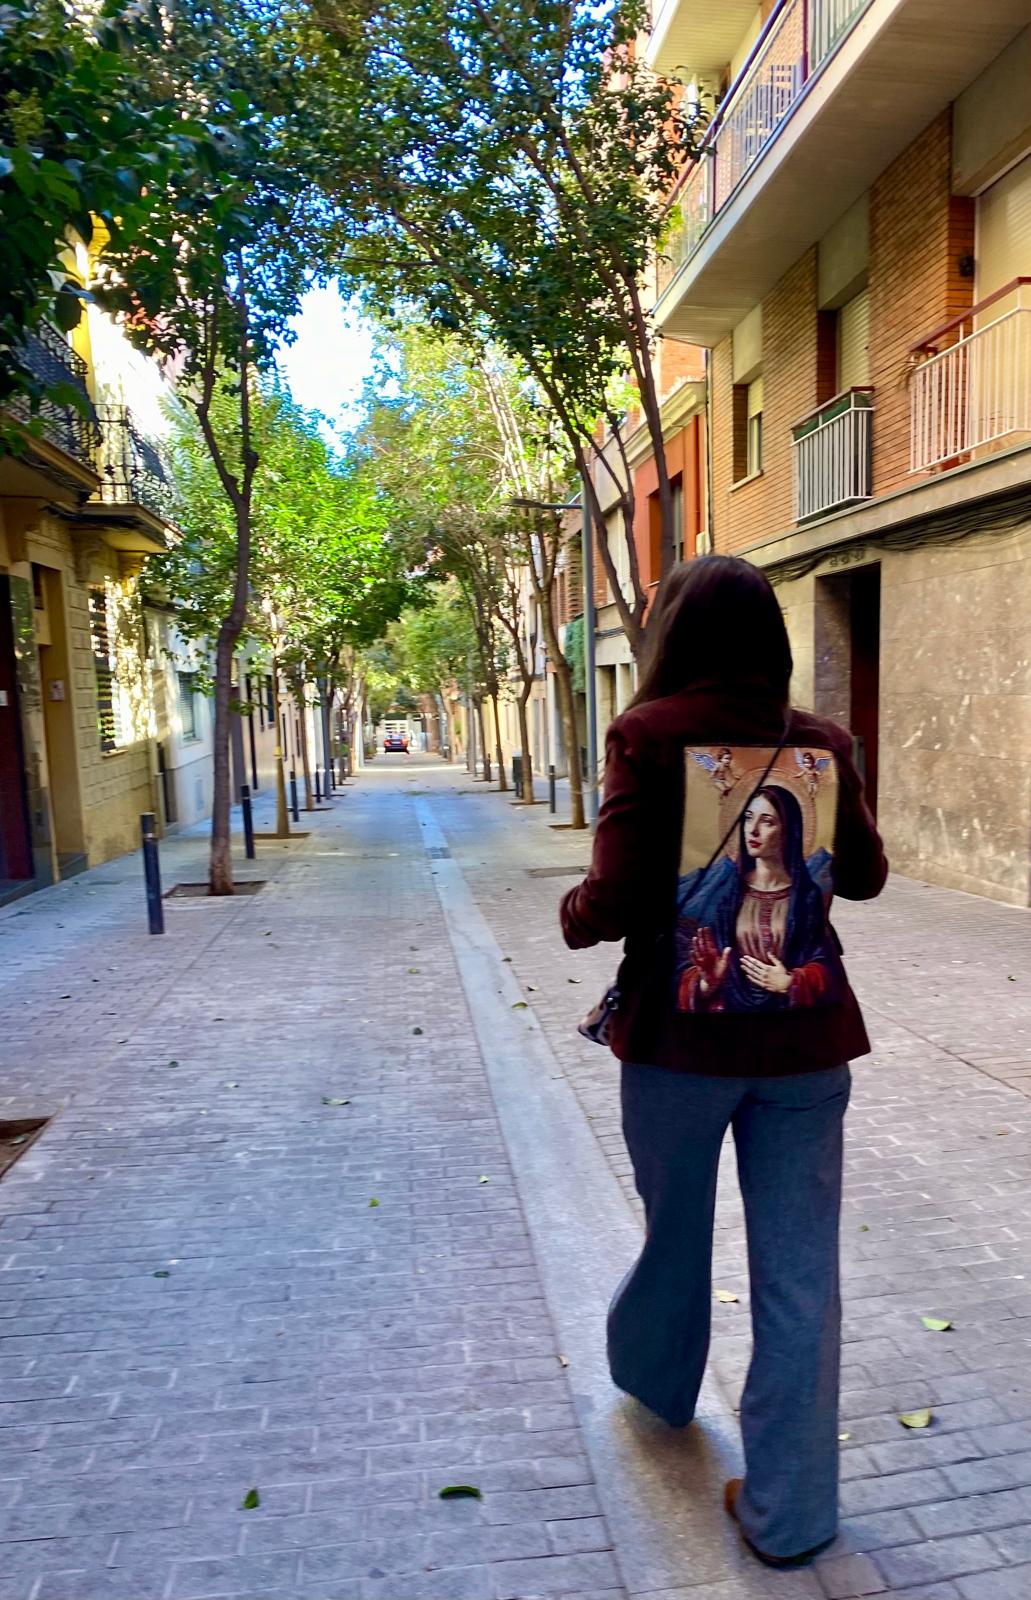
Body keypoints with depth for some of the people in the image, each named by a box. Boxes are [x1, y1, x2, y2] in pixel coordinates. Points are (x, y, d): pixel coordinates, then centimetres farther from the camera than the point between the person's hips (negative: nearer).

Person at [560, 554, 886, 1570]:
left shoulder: (649, 734, -11)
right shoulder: (820, 743, 0)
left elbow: (618, 901, -17)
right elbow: (865, 876, 13)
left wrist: (575, 915, 4)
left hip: (680, 1038, -1)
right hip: (805, 1043, 2)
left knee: (675, 1227, 22)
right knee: (799, 1269, 12)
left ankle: (654, 1380, 50)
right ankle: (789, 1508, 25)